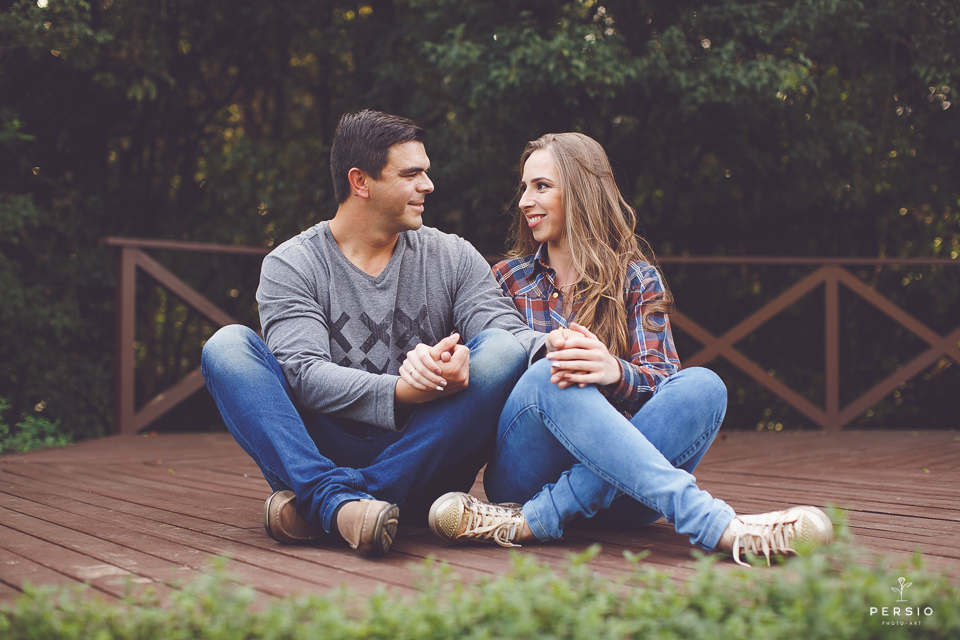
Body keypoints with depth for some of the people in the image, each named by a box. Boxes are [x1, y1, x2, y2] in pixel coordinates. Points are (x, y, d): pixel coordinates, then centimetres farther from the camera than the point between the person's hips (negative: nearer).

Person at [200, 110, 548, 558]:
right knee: (228, 346, -18)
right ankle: (338, 497, -40)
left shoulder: (453, 258, 10)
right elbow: (305, 375, -14)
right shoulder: (290, 266, 2)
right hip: (325, 450, -1)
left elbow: (511, 333, -5)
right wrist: (401, 391, -31)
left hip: (424, 459, 1)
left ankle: (317, 502, -31)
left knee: (503, 350, -24)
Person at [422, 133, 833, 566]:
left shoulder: (636, 278, 13)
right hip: (524, 473, 0)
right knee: (550, 377, -32)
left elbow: (659, 379, -1)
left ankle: (535, 520, -38)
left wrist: (614, 372, -26)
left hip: (620, 475, 1)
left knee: (702, 387, -25)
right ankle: (713, 524, -47)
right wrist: (544, 350, -20)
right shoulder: (508, 279, 17)